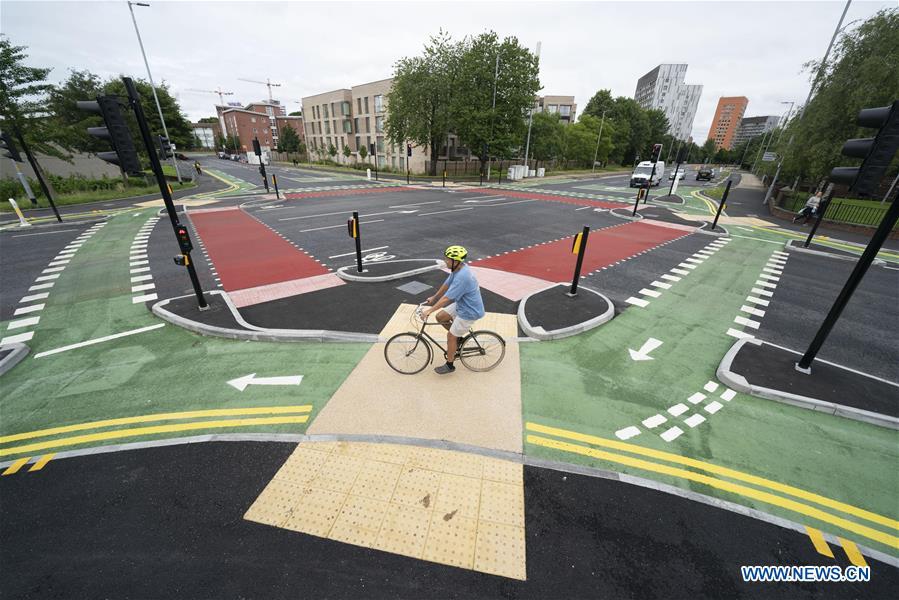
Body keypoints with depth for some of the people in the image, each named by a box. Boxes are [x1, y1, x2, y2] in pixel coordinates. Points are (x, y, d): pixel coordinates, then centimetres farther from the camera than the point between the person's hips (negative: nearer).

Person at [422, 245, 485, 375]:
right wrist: (434, 297, 20)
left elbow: (447, 298, -31)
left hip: (469, 312, -9)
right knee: (440, 317, 12)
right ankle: (458, 337, 29)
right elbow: (447, 284, 11)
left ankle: (449, 365, 22)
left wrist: (429, 311, -24)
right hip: (461, 305, 9)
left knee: (451, 336, 3)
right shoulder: (458, 268, -3)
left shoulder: (462, 277, -33)